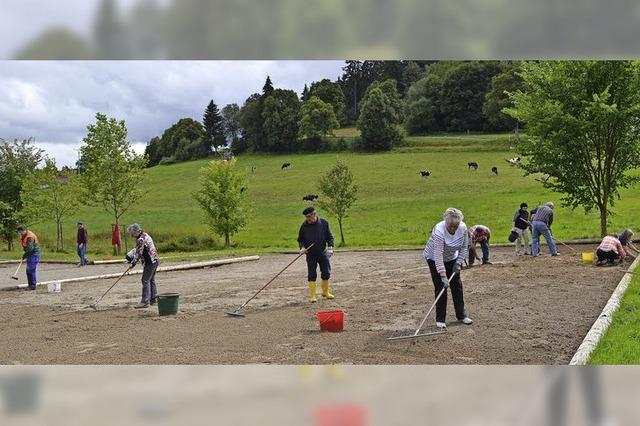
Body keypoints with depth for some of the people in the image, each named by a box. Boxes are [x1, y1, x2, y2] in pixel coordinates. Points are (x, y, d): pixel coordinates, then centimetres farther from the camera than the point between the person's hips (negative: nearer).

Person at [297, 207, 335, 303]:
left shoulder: (324, 223, -7)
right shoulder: (304, 226, -7)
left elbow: (330, 237, 1)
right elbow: (300, 239, 4)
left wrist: (330, 247, -12)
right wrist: (302, 247, -15)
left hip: (323, 252, 1)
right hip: (310, 254, -1)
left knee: (326, 273, 8)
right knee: (312, 275, -1)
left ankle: (325, 292, 27)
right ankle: (312, 296, 5)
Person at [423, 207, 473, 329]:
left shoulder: (463, 228, -18)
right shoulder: (439, 231, -35)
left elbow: (464, 247, -4)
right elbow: (438, 255, -36)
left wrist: (458, 263, -13)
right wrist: (443, 276, -38)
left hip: (452, 259, 5)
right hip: (434, 259, -5)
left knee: (457, 285, 5)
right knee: (440, 287, -9)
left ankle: (461, 315, 15)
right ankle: (440, 319, -3)